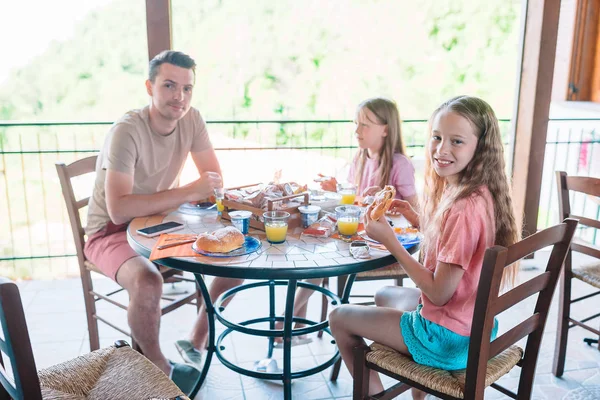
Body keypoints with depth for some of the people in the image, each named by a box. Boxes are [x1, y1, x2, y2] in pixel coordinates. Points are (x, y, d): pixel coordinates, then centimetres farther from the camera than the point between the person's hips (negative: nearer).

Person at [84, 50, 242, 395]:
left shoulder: (191, 119, -7)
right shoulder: (127, 131, -25)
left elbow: (216, 178, 0)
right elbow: (119, 210, -34)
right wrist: (188, 192, -34)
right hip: (112, 233, -6)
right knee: (148, 282, -36)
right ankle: (158, 368, -8)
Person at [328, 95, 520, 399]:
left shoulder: (465, 207, -31)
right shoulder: (479, 193, -2)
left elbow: (439, 292, -26)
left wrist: (389, 240, -24)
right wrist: (418, 219, 0)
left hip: (448, 339, -9)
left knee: (339, 318, 7)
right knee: (383, 296, 34)